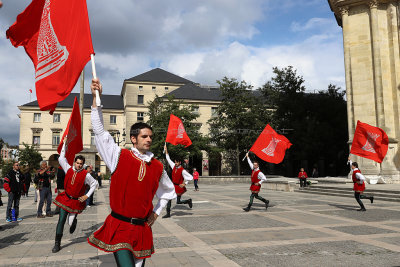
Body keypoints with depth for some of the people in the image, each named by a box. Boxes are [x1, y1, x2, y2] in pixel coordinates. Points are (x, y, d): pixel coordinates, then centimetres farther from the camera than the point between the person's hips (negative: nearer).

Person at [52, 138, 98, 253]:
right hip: (65, 198, 2)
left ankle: (73, 221, 44)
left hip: (77, 201, -2)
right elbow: (61, 158, 6)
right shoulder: (69, 169, -1)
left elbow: (94, 184, 1)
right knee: (61, 221, -2)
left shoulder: (86, 175, -10)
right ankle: (57, 244, 7)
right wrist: (64, 144, 4)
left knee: (71, 222, 4)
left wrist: (87, 196, -4)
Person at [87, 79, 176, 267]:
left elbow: (168, 192, 23)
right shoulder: (120, 156, -2)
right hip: (118, 227, -3)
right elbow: (99, 131, -8)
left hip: (142, 228, 4)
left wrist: (156, 212, 13)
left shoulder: (157, 167, 6)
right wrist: (96, 98, -15)